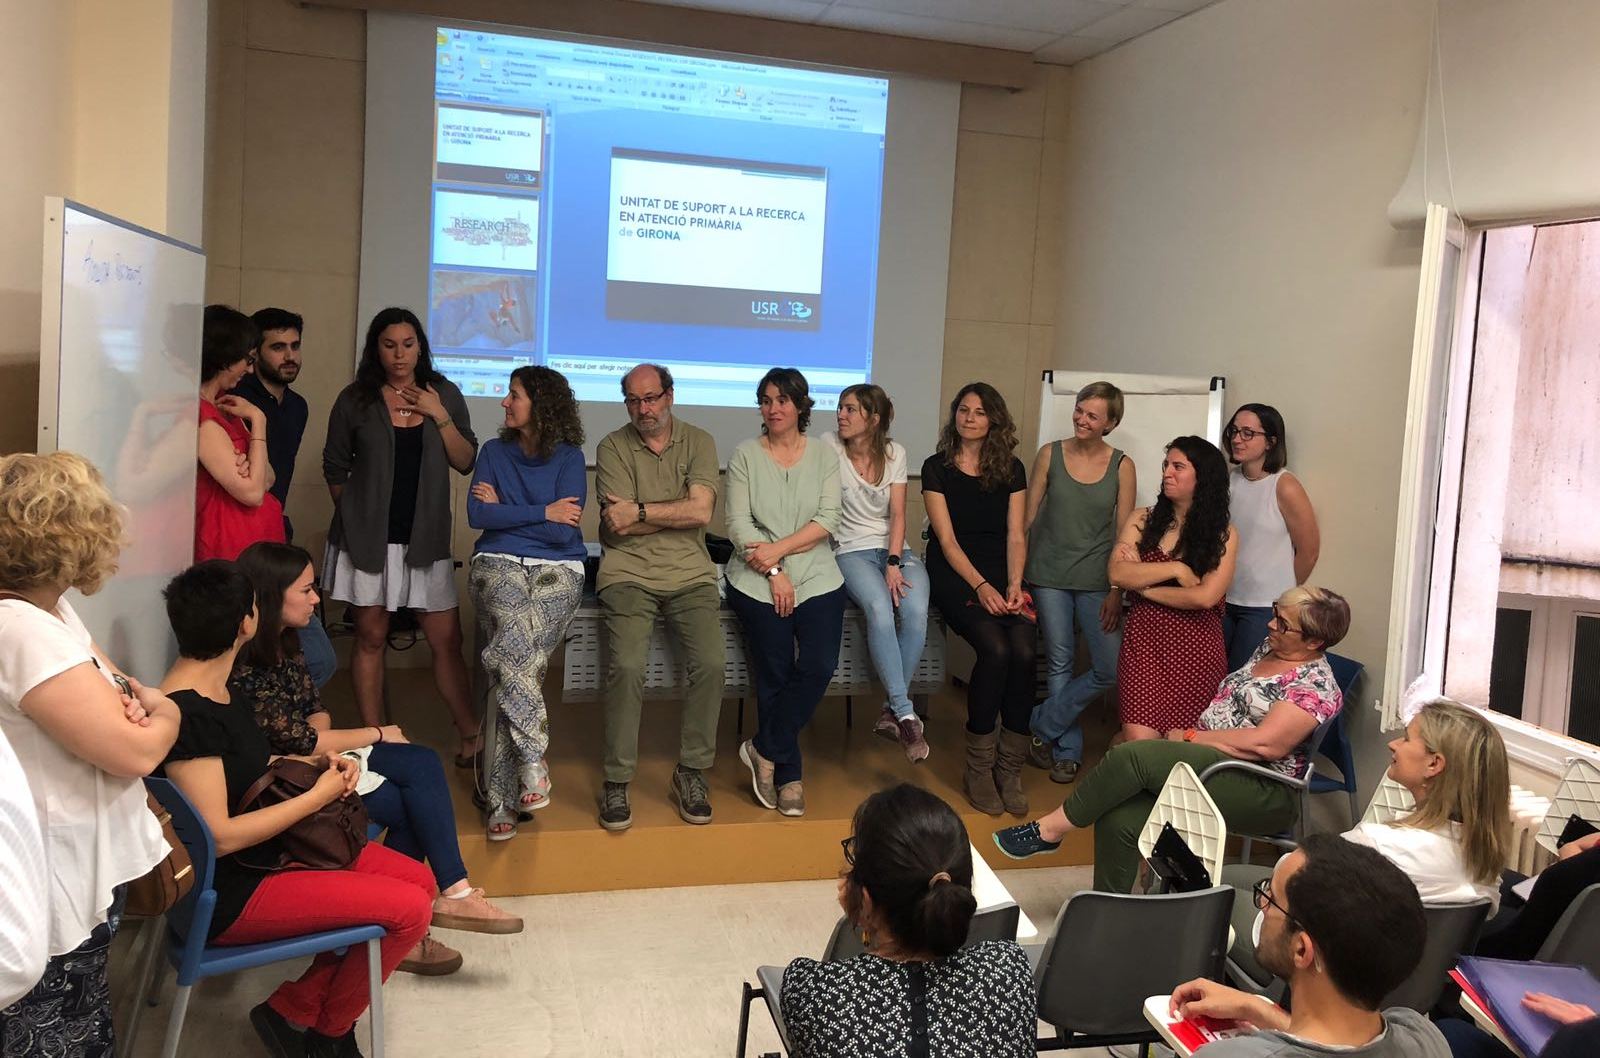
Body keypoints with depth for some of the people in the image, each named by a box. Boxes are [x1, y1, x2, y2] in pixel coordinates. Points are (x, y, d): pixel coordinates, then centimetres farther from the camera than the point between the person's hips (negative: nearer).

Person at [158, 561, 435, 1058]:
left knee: (418, 880, 3)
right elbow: (218, 836, -26)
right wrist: (317, 795, -17)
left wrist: (315, 764, 1)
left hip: (270, 849, 10)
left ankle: (296, 1008, 9)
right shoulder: (186, 715, -26)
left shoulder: (219, 690, 5)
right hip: (228, 895, -10)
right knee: (410, 908, -15)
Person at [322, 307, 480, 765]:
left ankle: (471, 737, 6)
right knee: (371, 636, 5)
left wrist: (439, 415, -10)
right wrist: (354, 515, 7)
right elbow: (335, 467, 9)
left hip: (425, 538, 1)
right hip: (369, 537, -1)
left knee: (446, 639, -1)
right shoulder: (355, 399, 1)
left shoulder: (444, 394, 5)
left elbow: (466, 462, 0)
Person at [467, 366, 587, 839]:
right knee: (519, 654, -29)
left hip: (557, 570, -2)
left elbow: (564, 531, -7)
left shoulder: (569, 458, 5)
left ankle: (503, 795, -17)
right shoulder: (494, 452, 14)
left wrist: (504, 509, 1)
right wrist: (542, 512, -4)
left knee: (509, 657, -25)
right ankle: (533, 762, -19)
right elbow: (477, 515, -1)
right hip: (499, 565, 2)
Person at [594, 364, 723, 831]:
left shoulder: (698, 442, 9)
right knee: (627, 666, -24)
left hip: (690, 575, 2)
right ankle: (616, 781, -9)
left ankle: (691, 774, -2)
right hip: (629, 573, -1)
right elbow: (620, 527, -5)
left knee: (711, 662, -19)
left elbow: (701, 511, -6)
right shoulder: (613, 447, 6)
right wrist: (676, 514, -2)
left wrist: (640, 511, -6)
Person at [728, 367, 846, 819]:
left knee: (819, 665, -16)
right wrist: (775, 574, -11)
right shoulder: (746, 455, 6)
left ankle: (765, 749, 3)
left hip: (817, 577, 2)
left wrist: (778, 549, -12)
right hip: (758, 579, -1)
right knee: (776, 674, -7)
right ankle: (788, 774, 9)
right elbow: (739, 523, -2)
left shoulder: (824, 456, 10)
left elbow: (828, 520, -1)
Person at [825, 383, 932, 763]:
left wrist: (894, 563, -14)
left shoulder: (894, 454, 8)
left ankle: (892, 712, -19)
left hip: (894, 549, 3)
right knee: (880, 610, -34)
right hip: (852, 551, -2)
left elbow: (898, 515, 1)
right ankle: (906, 714, -31)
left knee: (916, 611, -29)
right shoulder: (830, 447, 0)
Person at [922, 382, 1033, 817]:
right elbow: (947, 539, -4)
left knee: (1024, 651, -26)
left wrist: (1014, 585, -11)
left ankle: (1009, 769, -14)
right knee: (995, 649, -29)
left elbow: (1016, 536, 6)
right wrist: (981, 586, -16)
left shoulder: (1011, 469, 12)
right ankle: (978, 768, -15)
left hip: (1001, 576, 3)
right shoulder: (937, 467, 3)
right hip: (954, 574, -3)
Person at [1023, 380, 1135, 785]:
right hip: (1049, 575, 0)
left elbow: (1125, 534, 1)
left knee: (1110, 668, -5)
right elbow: (1028, 515, 4)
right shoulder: (1050, 455, 0)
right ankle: (1066, 751, 20)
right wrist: (1016, 570, -1)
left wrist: (1116, 591, -5)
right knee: (1059, 663, 6)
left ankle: (1042, 727, 11)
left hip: (1096, 580, 1)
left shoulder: (1122, 466, 0)